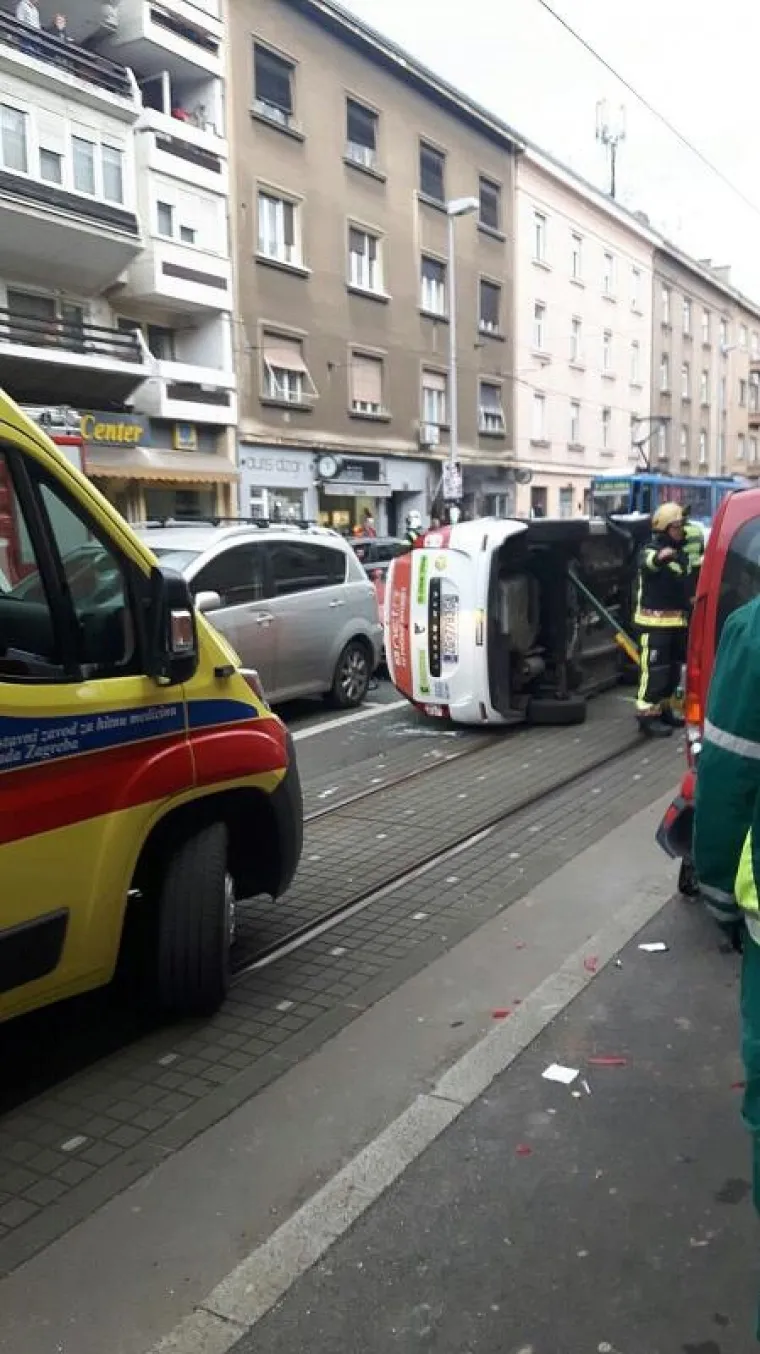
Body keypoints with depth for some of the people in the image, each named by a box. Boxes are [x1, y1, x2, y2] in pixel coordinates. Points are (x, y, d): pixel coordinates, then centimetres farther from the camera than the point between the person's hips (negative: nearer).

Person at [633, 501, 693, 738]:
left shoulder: (682, 552, 15)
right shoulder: (651, 550, -12)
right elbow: (647, 562, -39)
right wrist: (660, 557, -62)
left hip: (678, 621, 9)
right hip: (655, 622, -8)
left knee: (674, 669, 16)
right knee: (655, 669, -9)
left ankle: (664, 710, 28)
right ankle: (647, 716, -5)